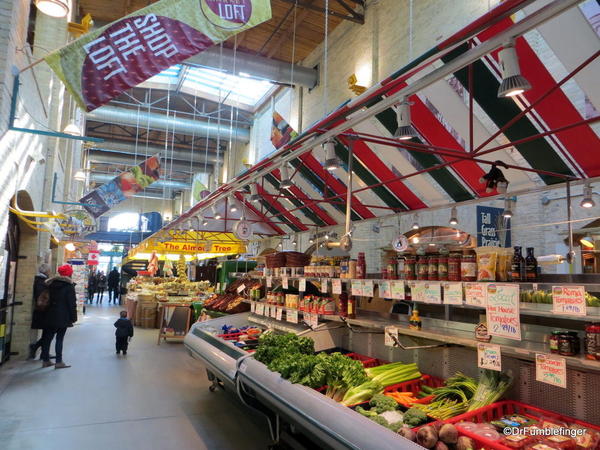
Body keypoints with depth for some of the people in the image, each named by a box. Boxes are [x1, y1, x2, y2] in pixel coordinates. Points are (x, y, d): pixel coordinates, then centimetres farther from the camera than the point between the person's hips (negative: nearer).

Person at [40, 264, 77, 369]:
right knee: (59, 338, -2)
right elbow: (72, 303, -12)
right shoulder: (69, 286, -10)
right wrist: (73, 317, -7)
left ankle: (45, 360, 19)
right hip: (63, 317, -6)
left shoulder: (51, 283, 10)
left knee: (47, 337, 12)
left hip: (50, 316, 6)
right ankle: (59, 362, 1)